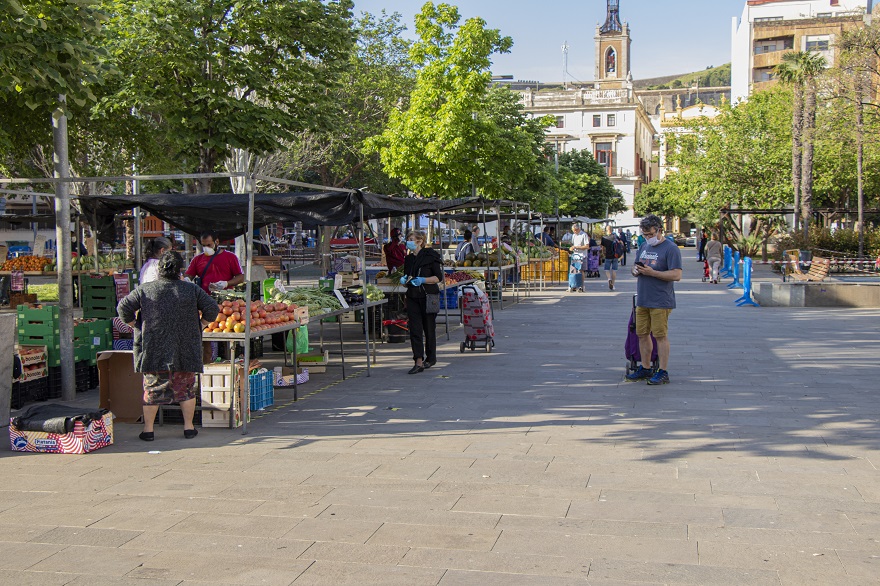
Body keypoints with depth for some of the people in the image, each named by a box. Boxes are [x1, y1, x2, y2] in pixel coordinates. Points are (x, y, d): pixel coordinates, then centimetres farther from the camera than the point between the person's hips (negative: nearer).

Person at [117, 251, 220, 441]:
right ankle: (188, 427, 17)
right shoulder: (191, 290, -1)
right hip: (185, 351, 0)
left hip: (153, 350, 0)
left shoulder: (145, 289, -1)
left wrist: (135, 325, 10)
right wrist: (201, 325, 12)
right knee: (187, 388, 12)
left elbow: (123, 307, -3)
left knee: (152, 388, 9)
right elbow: (212, 309, -1)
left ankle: (148, 429, 13)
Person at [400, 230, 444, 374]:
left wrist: (422, 280, -20)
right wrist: (404, 280, 0)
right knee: (415, 330, -5)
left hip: (428, 296, -5)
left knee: (429, 328, 7)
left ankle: (431, 358, 23)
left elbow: (439, 277, -8)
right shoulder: (409, 259, 12)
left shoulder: (431, 256, -6)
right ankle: (419, 362, -7)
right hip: (412, 297, 5)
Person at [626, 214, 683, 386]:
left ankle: (663, 373, 4)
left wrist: (652, 272, -21)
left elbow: (676, 275, -17)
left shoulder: (670, 248, -9)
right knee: (642, 334, 12)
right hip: (642, 300, 8)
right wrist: (636, 270, -1)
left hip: (660, 302, -8)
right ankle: (645, 369, 24)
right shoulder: (644, 247, 16)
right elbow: (635, 267, 24)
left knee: (660, 336, -3)